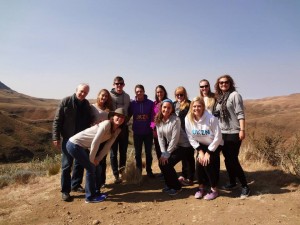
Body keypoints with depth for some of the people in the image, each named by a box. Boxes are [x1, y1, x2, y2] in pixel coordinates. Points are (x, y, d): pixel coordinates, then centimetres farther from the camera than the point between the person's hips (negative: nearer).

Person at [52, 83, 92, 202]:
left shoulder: (87, 104, 5)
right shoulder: (66, 102, -10)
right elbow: (57, 120, -10)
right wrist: (56, 137, -13)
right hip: (68, 138, -5)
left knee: (80, 163, 14)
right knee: (67, 165, 1)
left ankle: (76, 185, 30)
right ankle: (65, 190, 12)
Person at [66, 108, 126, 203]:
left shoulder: (117, 130, 3)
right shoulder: (106, 124, -22)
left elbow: (107, 146, 6)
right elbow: (95, 143, -22)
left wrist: (97, 159, 0)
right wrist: (92, 159, -11)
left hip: (81, 146, 8)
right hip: (74, 144, -8)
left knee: (93, 167, 14)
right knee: (90, 168, -3)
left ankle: (95, 192, 30)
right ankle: (90, 197, 12)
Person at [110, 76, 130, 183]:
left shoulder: (127, 96, 7)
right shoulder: (109, 95, -6)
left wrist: (126, 120, 3)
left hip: (124, 126, 3)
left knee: (123, 151, 12)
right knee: (114, 152, 3)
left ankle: (122, 170, 32)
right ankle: (116, 175, 13)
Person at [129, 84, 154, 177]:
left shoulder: (150, 103, -4)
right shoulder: (132, 103, -1)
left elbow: (153, 117, -5)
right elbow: (128, 115, 2)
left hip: (148, 132, -1)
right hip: (137, 132, 1)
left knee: (148, 152, 10)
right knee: (138, 153, 11)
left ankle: (149, 171, 24)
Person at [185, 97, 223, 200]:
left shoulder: (211, 118, -28)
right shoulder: (188, 119, -17)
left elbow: (218, 137, -22)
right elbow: (191, 137, -9)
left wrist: (208, 152, -21)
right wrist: (200, 151, -14)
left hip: (214, 145, -3)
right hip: (201, 145, 3)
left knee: (207, 163, -19)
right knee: (199, 163, -14)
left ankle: (214, 189, 3)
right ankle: (201, 187, 12)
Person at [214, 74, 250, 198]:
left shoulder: (234, 95, -6)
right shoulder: (219, 97, 12)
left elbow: (240, 114, -13)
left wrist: (242, 130, -20)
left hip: (233, 133, -6)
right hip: (222, 133, 6)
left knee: (233, 160, -6)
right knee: (227, 159, 13)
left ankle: (244, 185, 8)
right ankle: (232, 182, 28)